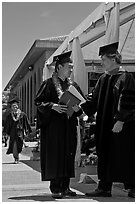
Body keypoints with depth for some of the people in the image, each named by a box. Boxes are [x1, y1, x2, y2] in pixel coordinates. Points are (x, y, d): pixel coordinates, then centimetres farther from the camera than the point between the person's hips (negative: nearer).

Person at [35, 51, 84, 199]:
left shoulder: (73, 85, 13)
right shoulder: (49, 84, -4)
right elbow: (38, 102, -7)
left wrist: (77, 108, -6)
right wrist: (53, 106, -20)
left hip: (69, 126, 6)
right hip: (53, 125, -6)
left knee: (68, 156, 6)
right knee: (55, 156, -5)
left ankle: (65, 187, 14)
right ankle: (55, 188, 1)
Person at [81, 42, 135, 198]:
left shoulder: (125, 78, -9)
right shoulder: (103, 79, 12)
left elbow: (127, 102, -15)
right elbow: (95, 101, 13)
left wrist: (120, 121, -20)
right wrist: (82, 106, -1)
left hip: (121, 125, -7)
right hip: (104, 124, 7)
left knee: (123, 155, -1)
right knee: (105, 156, 9)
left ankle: (131, 187, 12)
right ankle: (104, 188, 16)